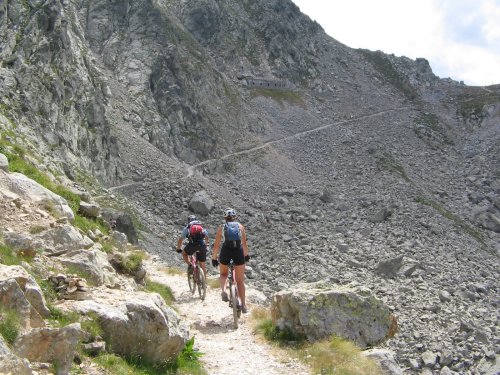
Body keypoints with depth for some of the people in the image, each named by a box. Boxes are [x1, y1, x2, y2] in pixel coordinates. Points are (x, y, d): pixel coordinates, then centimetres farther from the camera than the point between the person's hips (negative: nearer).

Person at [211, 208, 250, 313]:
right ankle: (243, 305, 5)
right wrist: (246, 255, 30)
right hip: (238, 252, 0)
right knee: (240, 281, 9)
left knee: (223, 273, 26)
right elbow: (244, 243, 16)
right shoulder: (240, 226, 14)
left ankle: (223, 290, -2)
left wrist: (214, 258, 19)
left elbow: (216, 245, 11)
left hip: (225, 251, 0)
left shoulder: (222, 227, 13)